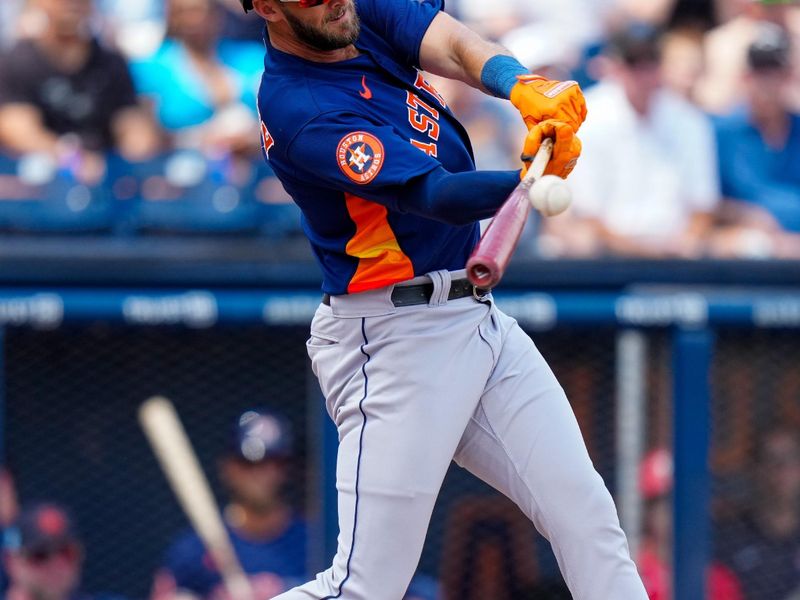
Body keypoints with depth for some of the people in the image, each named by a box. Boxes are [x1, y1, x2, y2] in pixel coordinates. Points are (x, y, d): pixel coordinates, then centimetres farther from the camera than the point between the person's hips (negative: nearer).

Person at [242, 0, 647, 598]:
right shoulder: (300, 111, -21)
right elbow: (436, 195, -29)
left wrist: (526, 88, -34)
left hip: (478, 318, 8)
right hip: (394, 340, -8)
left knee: (585, 513, 3)